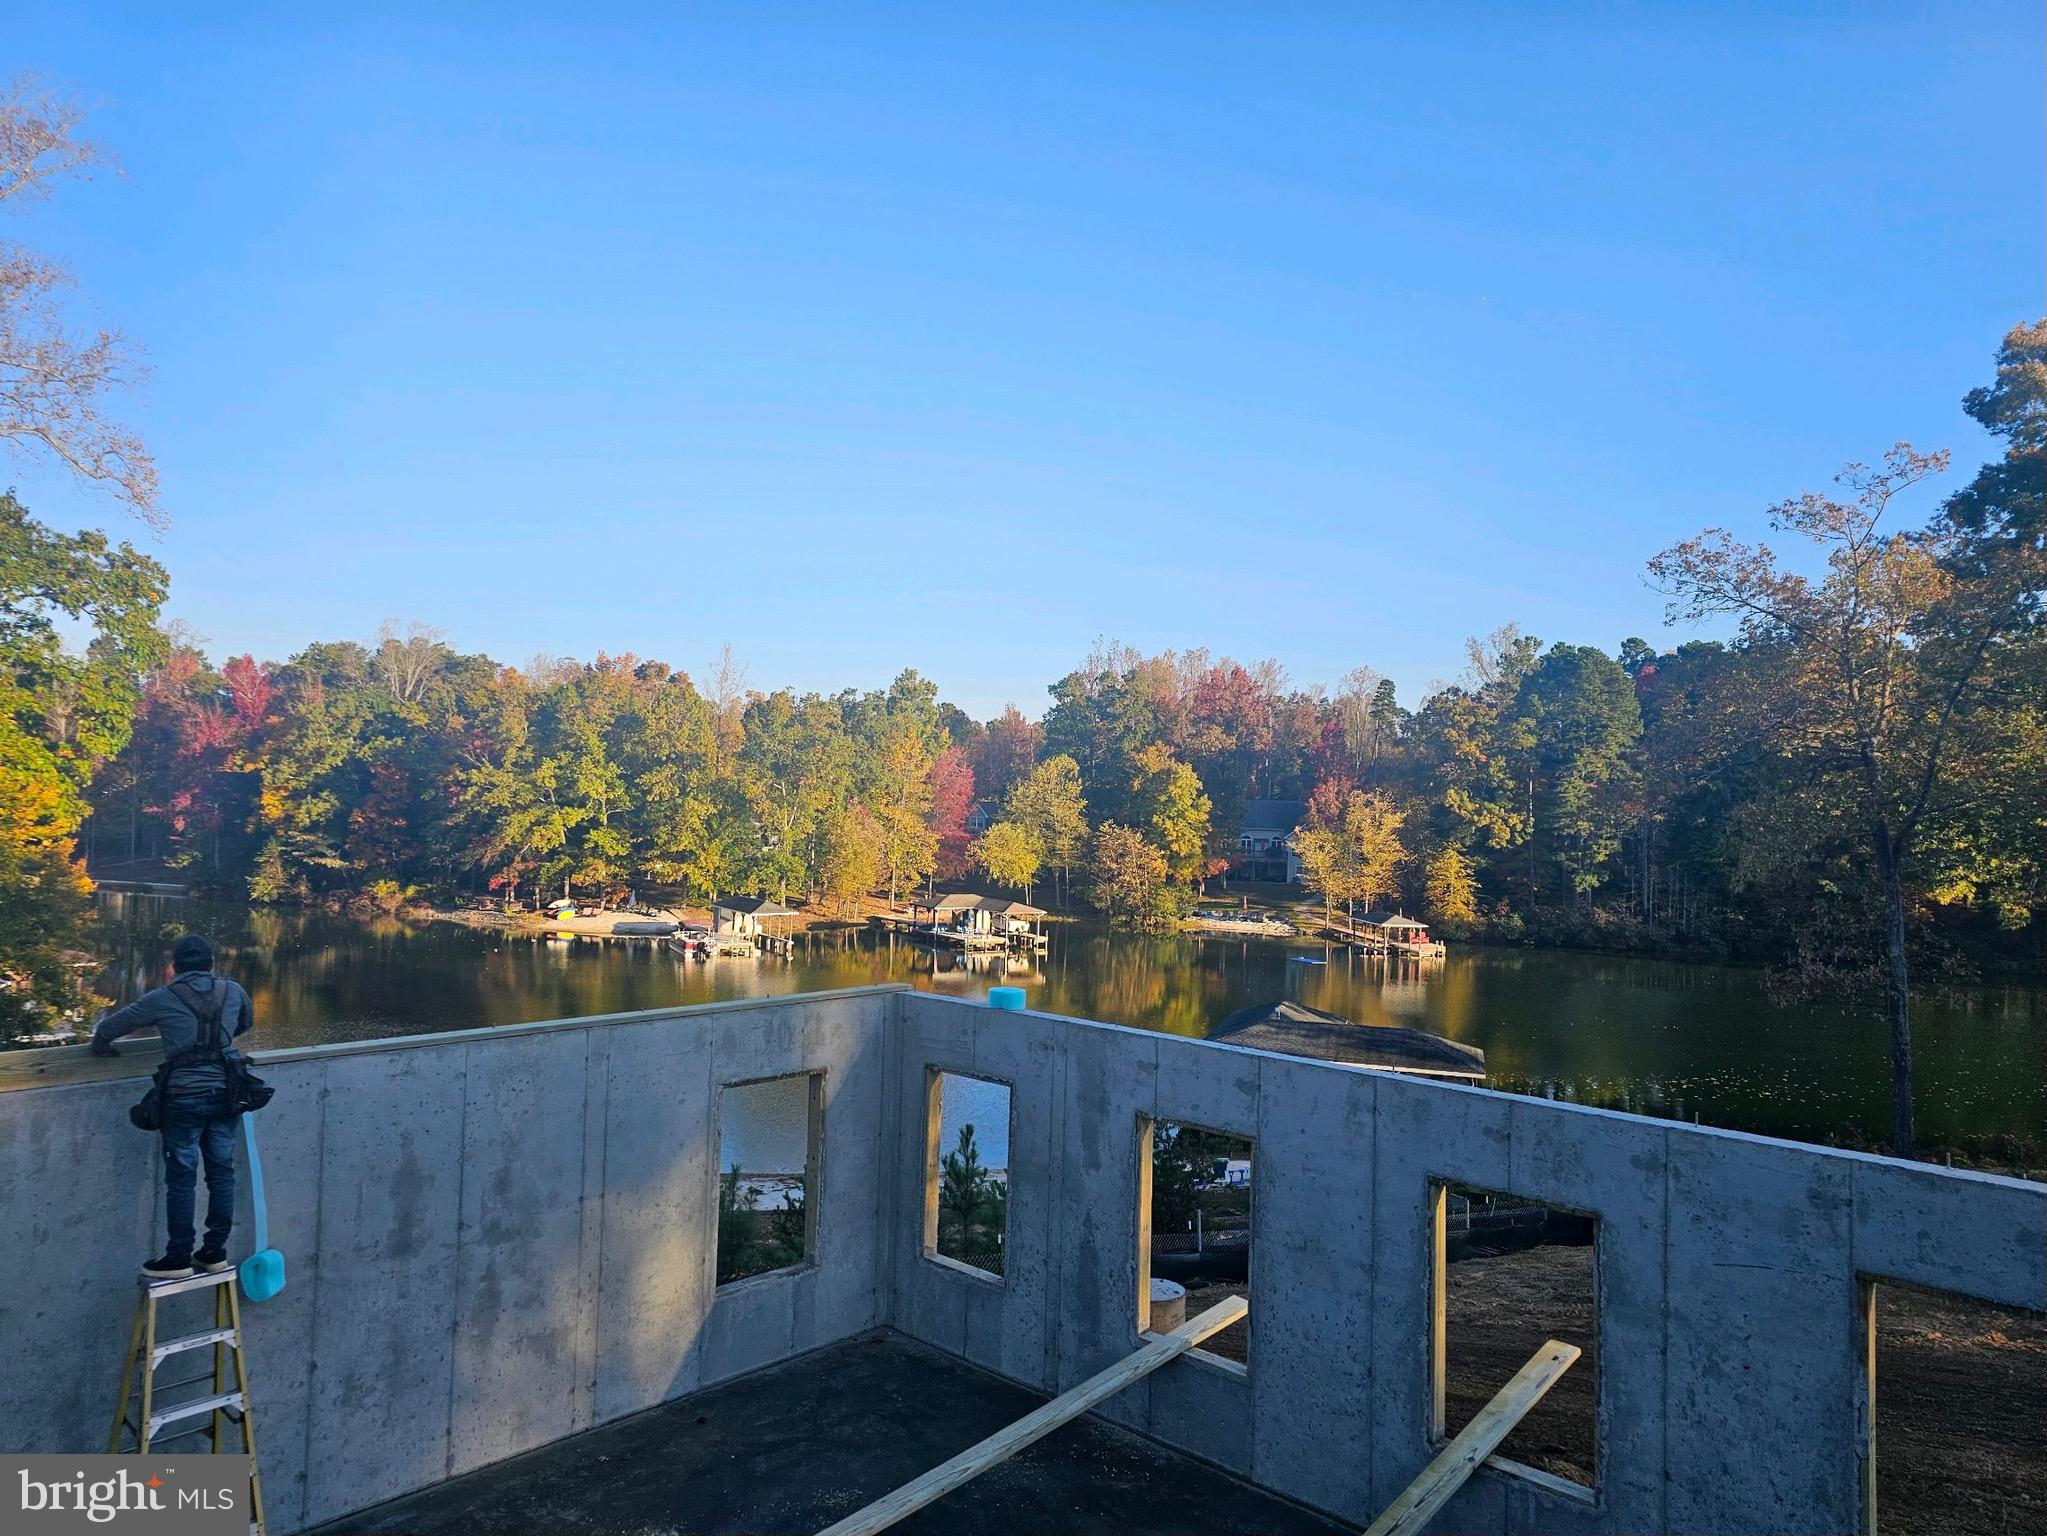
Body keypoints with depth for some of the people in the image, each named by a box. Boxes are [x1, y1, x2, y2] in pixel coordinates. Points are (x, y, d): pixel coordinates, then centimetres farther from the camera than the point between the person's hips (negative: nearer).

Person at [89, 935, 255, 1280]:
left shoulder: (162, 999, -5)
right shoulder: (233, 991, 4)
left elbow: (108, 1028, 3)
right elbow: (247, 1023, 23)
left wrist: (102, 1049, 24)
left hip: (184, 1099, -3)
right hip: (225, 1095, 3)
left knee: (181, 1178, 6)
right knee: (222, 1173, 11)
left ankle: (179, 1258, 12)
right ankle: (215, 1252, 18)